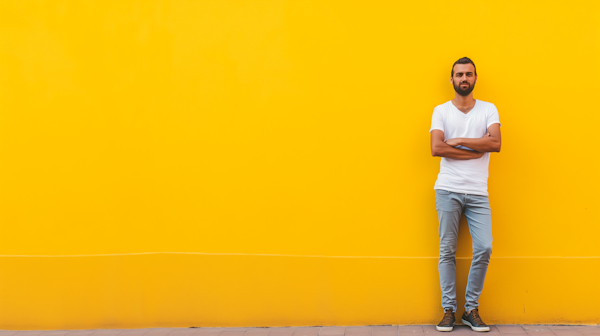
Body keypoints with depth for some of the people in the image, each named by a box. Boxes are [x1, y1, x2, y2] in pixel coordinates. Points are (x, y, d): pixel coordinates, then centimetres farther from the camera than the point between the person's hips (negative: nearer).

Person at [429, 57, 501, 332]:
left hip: (478, 193, 1)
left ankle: (471, 309, 7)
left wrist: (458, 140, -9)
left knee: (484, 249, -6)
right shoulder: (441, 110, 5)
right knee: (447, 250, 1)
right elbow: (436, 148, -9)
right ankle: (449, 310, 8)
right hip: (448, 190, -1)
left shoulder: (488, 109, 8)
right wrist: (475, 151, -8)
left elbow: (495, 143, -9)